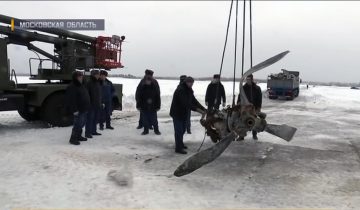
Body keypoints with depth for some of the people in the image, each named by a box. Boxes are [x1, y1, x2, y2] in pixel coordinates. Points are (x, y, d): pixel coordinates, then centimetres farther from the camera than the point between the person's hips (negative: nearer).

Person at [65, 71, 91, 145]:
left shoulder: (82, 85, 15)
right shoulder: (71, 87, -16)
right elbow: (71, 100, -21)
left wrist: (87, 107, 23)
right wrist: (74, 110, -24)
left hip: (84, 109, 10)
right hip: (78, 110, -10)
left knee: (82, 123, 17)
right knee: (77, 124, -9)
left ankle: (78, 136, 31)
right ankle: (73, 139, 1)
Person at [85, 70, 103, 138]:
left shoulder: (98, 83, 14)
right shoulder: (89, 83, -10)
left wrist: (100, 103, 19)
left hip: (97, 104, 8)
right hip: (91, 104, -8)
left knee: (96, 118, 13)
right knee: (90, 118, -6)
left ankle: (93, 131, 24)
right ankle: (87, 133, -2)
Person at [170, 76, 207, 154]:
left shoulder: (189, 90, 8)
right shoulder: (180, 90, -24)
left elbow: (194, 101, 1)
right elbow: (186, 103, -34)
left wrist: (203, 109, -12)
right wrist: (198, 110, -39)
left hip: (184, 113, 9)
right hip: (177, 113, -9)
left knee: (182, 130, 19)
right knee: (179, 131, -7)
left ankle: (180, 144, 36)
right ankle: (178, 148, -1)